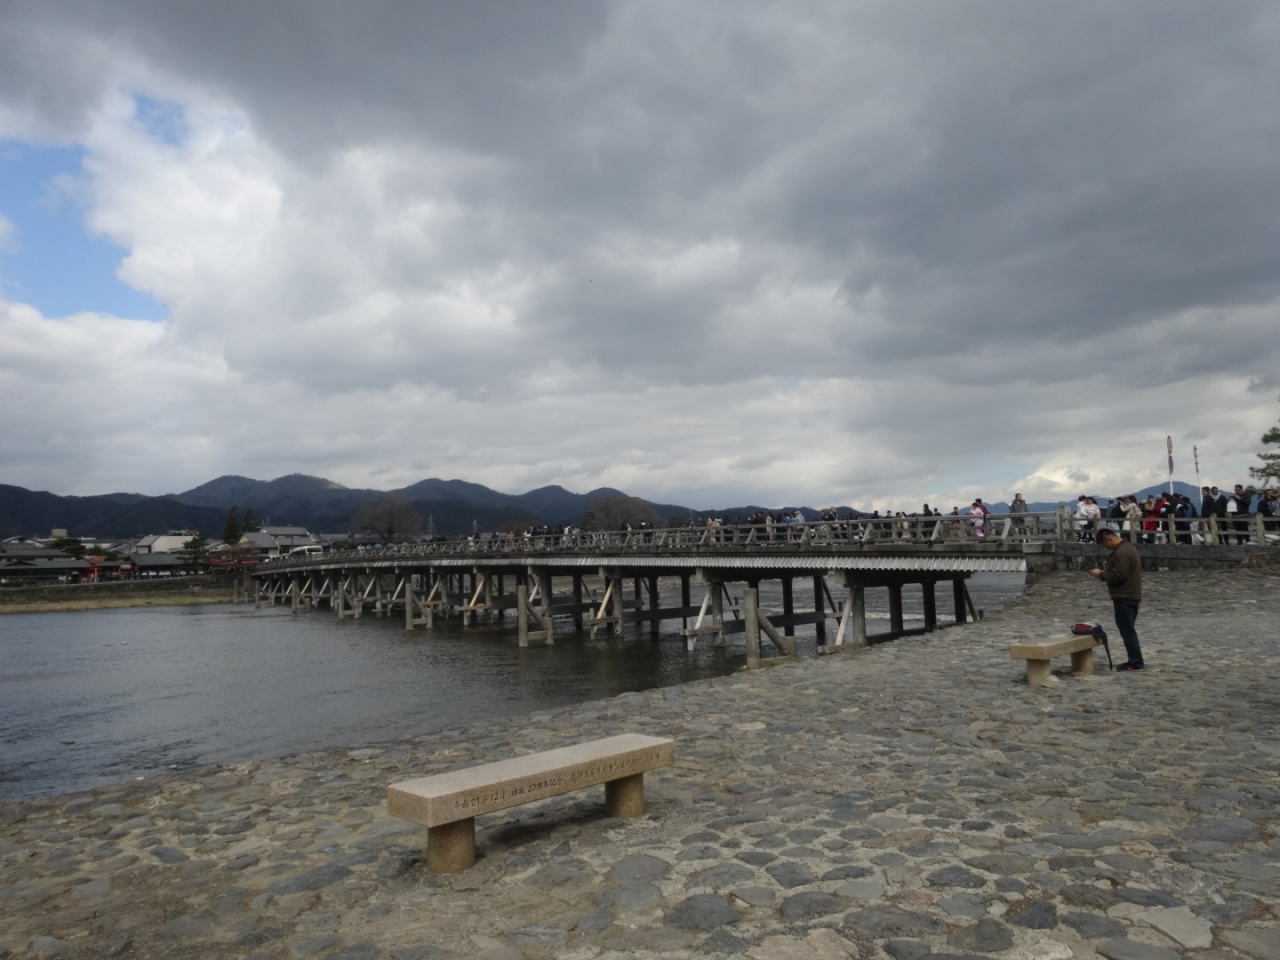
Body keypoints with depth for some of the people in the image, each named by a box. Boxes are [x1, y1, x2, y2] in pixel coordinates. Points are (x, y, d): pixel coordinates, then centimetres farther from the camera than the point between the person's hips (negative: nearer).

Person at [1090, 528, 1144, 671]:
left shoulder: (1121, 552, -20)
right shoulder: (1128, 547, 15)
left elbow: (1119, 575, -25)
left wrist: (1101, 575, -13)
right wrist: (1105, 573, 12)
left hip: (1124, 597, -11)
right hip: (1131, 595, 11)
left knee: (1127, 630, -5)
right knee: (1129, 630, 15)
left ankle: (1135, 662, -1)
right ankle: (1135, 660, 19)